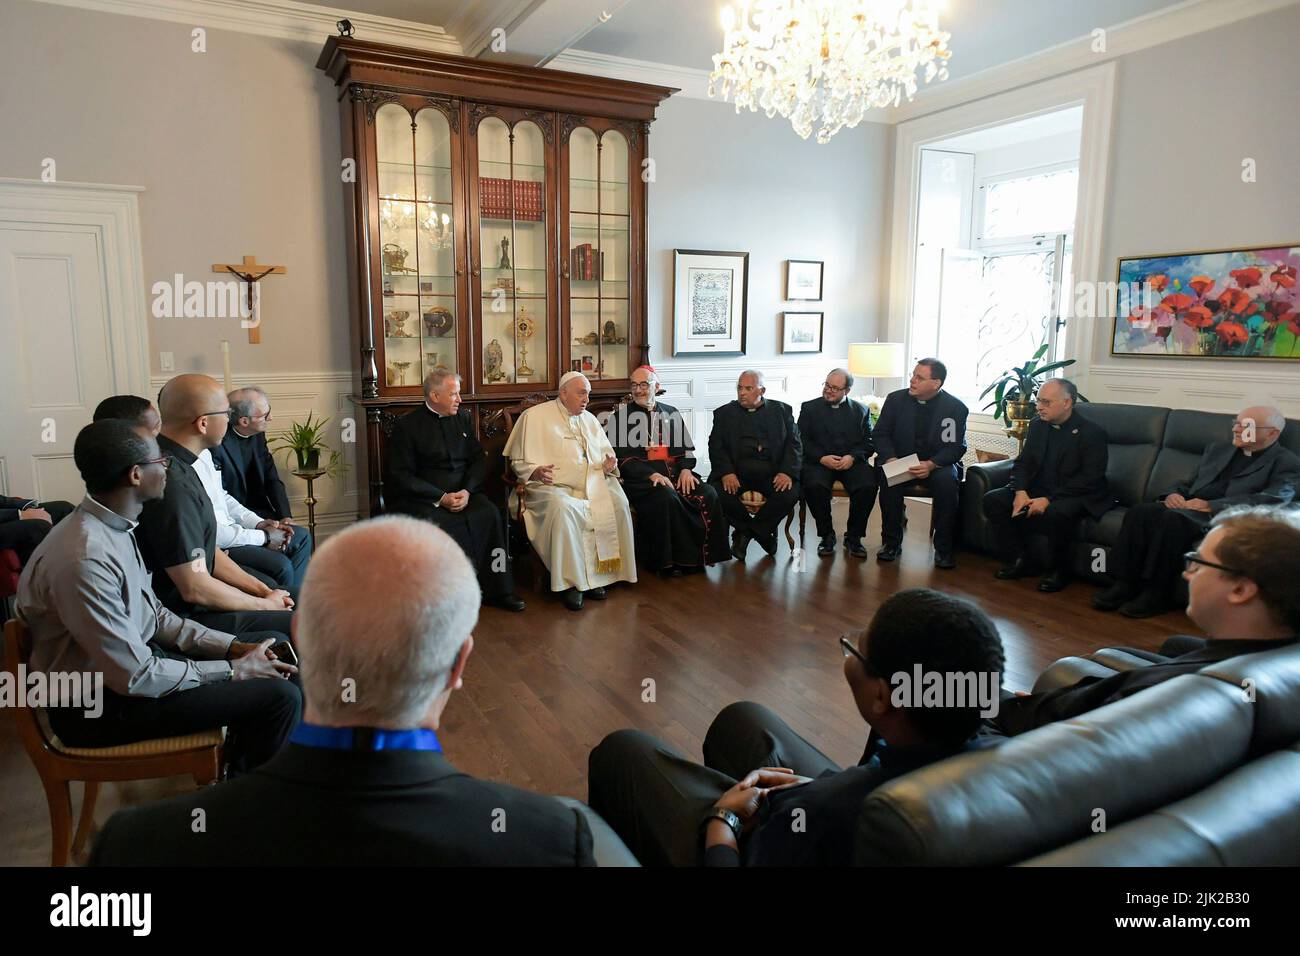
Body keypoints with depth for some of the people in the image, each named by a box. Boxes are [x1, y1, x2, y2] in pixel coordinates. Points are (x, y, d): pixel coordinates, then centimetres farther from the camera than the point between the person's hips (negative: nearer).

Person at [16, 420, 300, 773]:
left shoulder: (112, 527, 0)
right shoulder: (86, 558, -30)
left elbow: (154, 615, 9)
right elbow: (134, 677, -25)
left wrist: (233, 647, 0)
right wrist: (233, 671, -16)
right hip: (101, 705, -10)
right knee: (280, 697, -16)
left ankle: (240, 767, 25)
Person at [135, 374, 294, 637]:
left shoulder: (177, 465, 4)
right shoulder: (173, 485, -27)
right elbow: (195, 589, -24)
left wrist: (264, 591, 5)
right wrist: (265, 604, -10)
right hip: (181, 616, -9)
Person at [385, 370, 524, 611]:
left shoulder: (463, 418, 15)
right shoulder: (406, 426, 0)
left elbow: (478, 460, 12)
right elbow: (400, 476, -6)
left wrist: (467, 491, -8)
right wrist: (441, 498, -16)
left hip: (462, 493, 4)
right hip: (421, 497, -4)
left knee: (489, 514, -25)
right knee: (437, 523, -34)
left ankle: (496, 589, -17)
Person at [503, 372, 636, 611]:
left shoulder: (589, 419, 21)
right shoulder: (535, 417, 5)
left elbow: (606, 453, 26)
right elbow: (518, 461, 3)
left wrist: (609, 464, 1)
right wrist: (535, 472, -18)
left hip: (592, 482, 5)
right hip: (552, 485, -4)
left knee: (618, 504, -26)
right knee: (563, 508, -39)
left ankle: (599, 574, -15)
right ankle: (572, 582, -27)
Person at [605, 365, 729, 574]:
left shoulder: (672, 414, 20)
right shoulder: (621, 416, 8)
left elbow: (687, 449, 19)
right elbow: (620, 456, -3)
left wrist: (686, 469, -4)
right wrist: (652, 474, -16)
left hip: (675, 472, 4)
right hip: (641, 477, -4)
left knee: (708, 494, -23)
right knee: (666, 497, -36)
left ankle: (702, 555, -12)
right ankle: (670, 559, -22)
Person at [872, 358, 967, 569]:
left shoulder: (955, 408, -5)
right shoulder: (896, 399, 2)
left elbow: (956, 447, -7)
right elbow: (880, 433, 3)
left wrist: (931, 464, -26)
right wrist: (890, 458, -17)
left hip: (937, 465, -1)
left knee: (947, 480, -33)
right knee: (886, 476, -31)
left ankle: (943, 549, -19)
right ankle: (891, 542, -15)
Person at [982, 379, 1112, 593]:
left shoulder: (1092, 433, -12)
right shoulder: (1037, 425, 8)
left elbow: (1089, 479, -18)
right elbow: (1022, 463, 9)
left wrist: (1048, 500, -25)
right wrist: (1020, 491, -13)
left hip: (1078, 496, -6)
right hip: (1038, 490, 7)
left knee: (1056, 513, -39)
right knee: (992, 500, -13)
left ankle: (1059, 571, -13)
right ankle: (1019, 561, -3)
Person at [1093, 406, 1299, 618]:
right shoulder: (1217, 449, 25)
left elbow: (1272, 501, -12)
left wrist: (1210, 505, -20)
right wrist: (1174, 494, 0)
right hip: (1188, 508, 6)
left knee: (1172, 519, -36)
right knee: (1140, 511, -25)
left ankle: (1157, 594, -27)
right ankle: (1125, 584, -26)